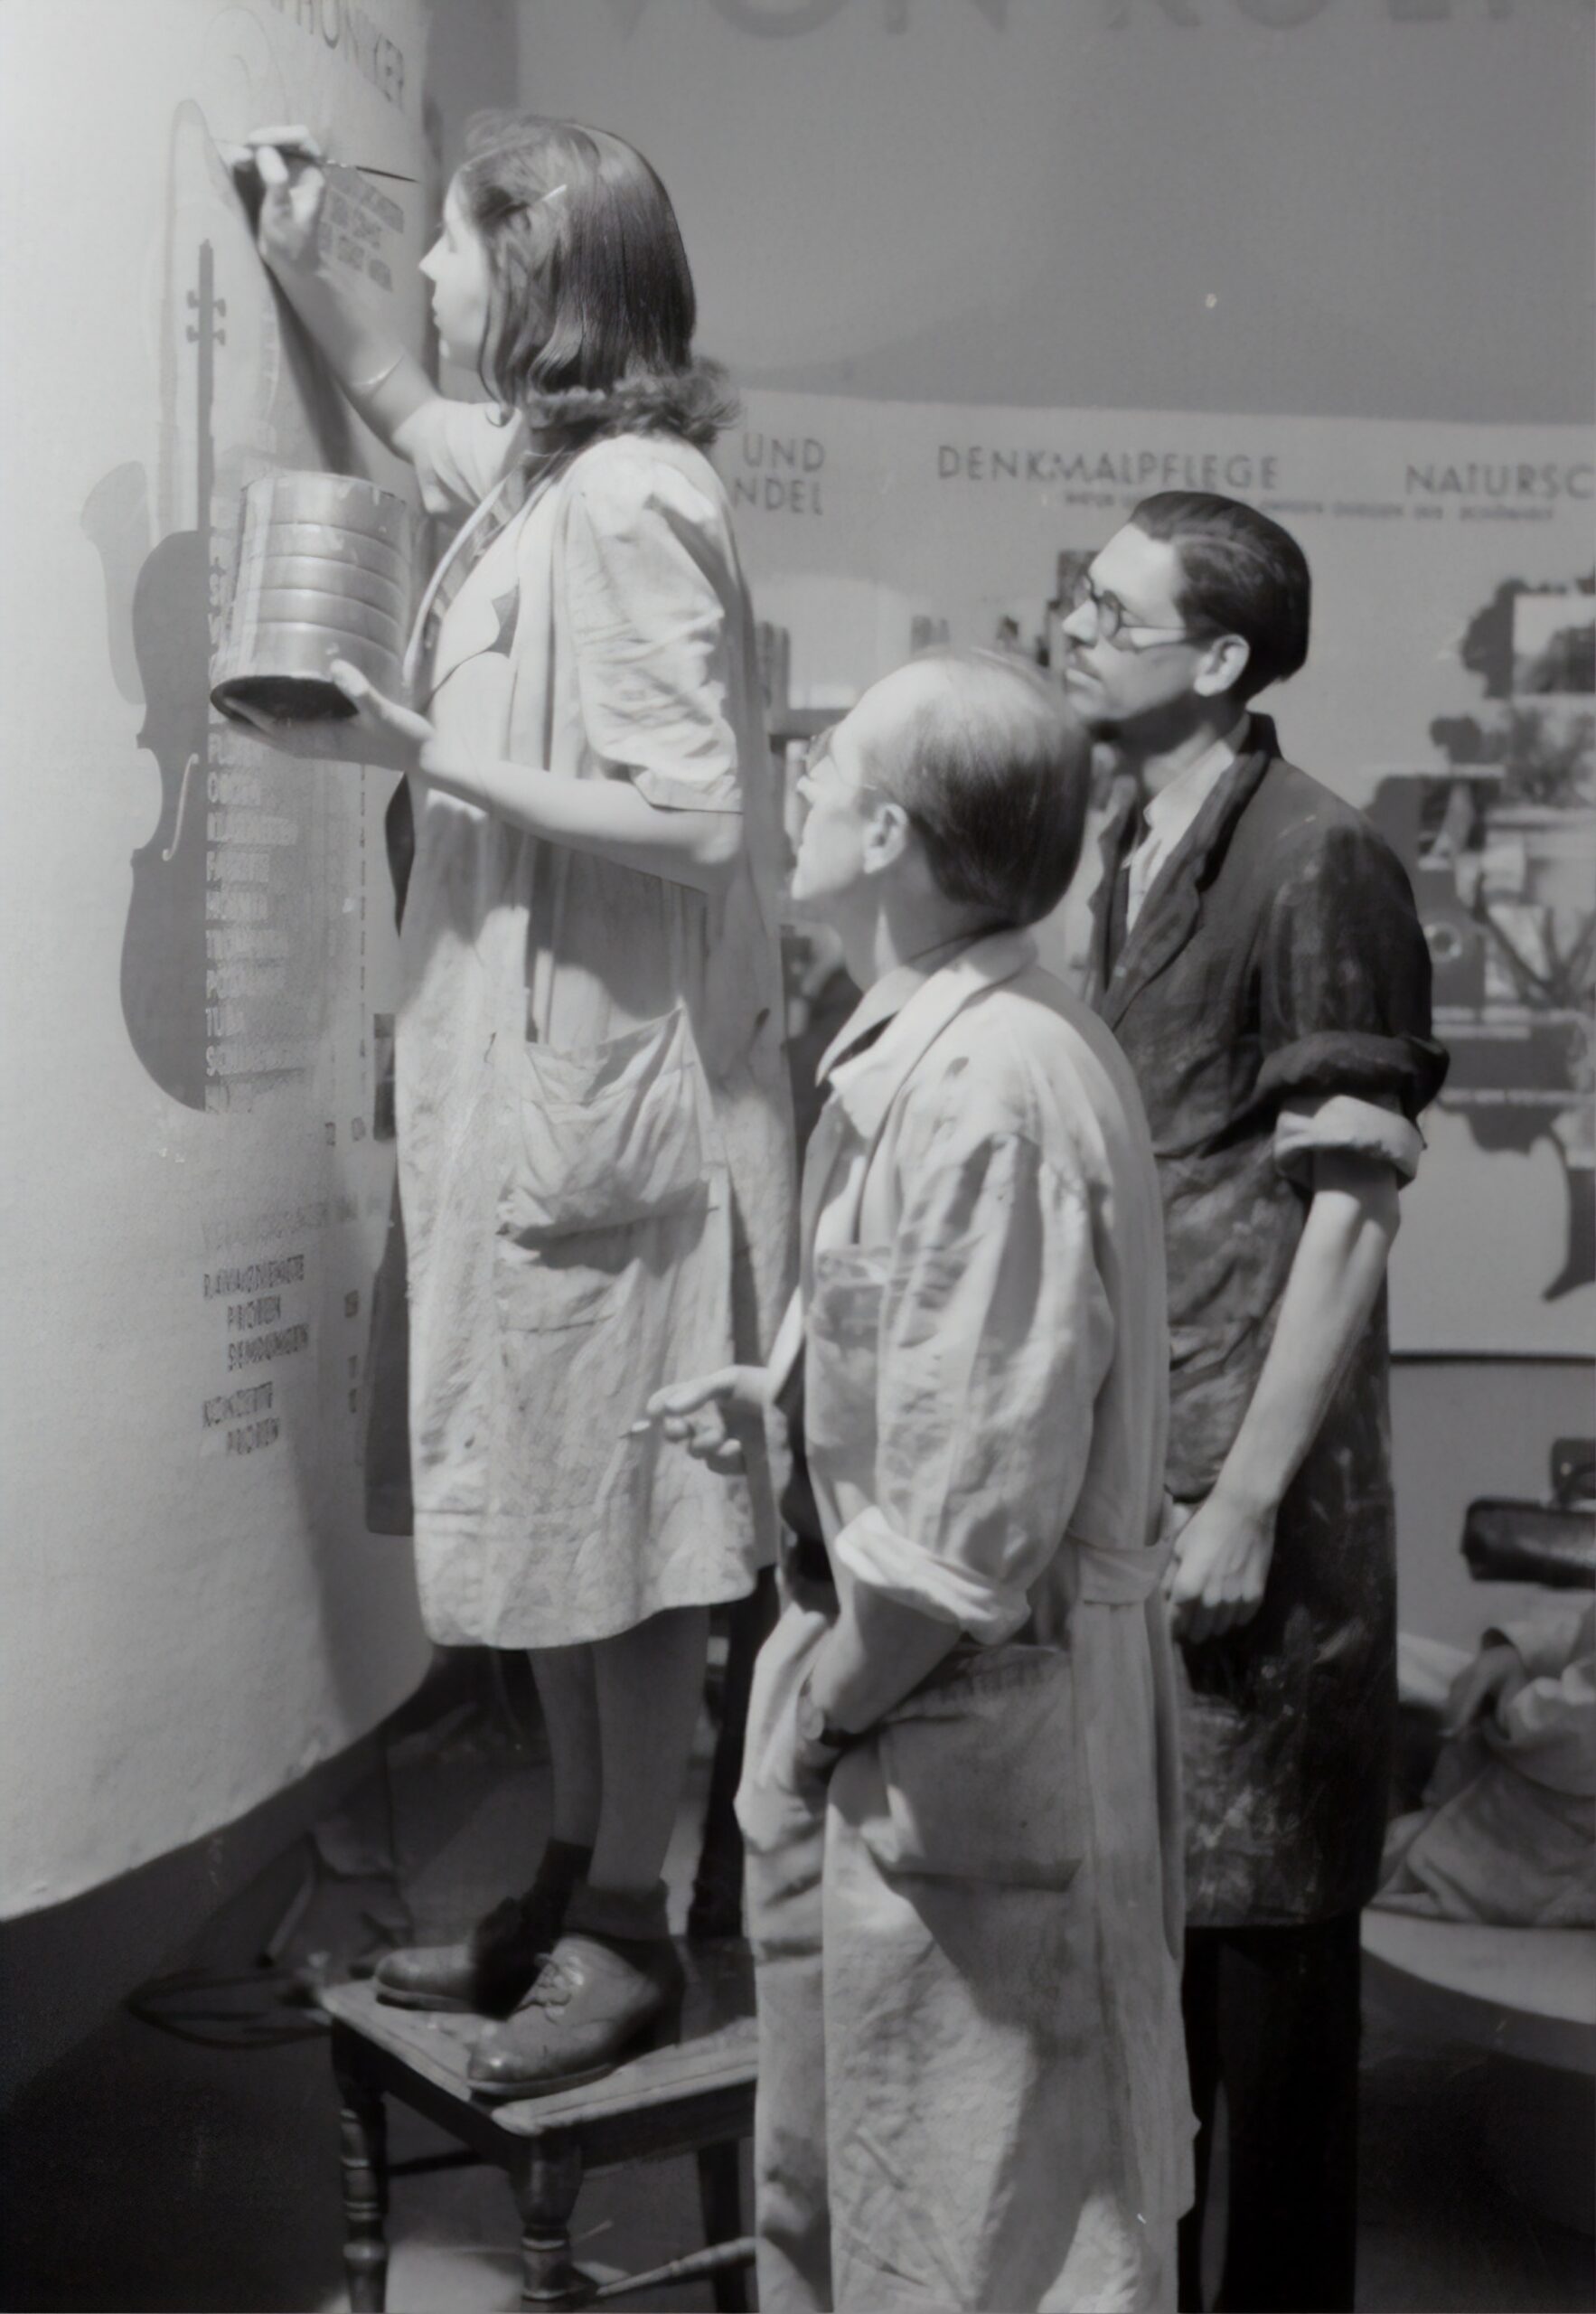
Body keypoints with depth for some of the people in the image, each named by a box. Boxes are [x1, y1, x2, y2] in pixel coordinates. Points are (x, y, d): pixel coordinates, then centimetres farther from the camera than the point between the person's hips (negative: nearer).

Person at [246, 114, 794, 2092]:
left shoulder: (631, 503, -16)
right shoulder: (541, 470, 12)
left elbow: (693, 818, -22)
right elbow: (422, 426, 38)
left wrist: (431, 752, -19)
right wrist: (300, 273, 33)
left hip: (612, 1087, -9)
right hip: (526, 1074, 9)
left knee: (616, 1523, 2)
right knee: (547, 1508, 16)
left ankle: (627, 1931, 18)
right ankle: (576, 1879, 30)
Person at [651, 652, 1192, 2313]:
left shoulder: (986, 1096, -26)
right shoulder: (920, 1053, 4)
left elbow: (969, 1526, -26)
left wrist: (827, 1706, -12)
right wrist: (783, 1395, 9)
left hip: (961, 1748, -9)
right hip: (890, 1718, 9)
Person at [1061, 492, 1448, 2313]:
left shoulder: (1314, 864, -12)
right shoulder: (1133, 853, 12)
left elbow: (1348, 1212, -15)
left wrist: (1247, 1498, -16)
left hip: (1248, 1480, -7)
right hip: (1120, 1466, 7)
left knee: (1262, 1922, 4)